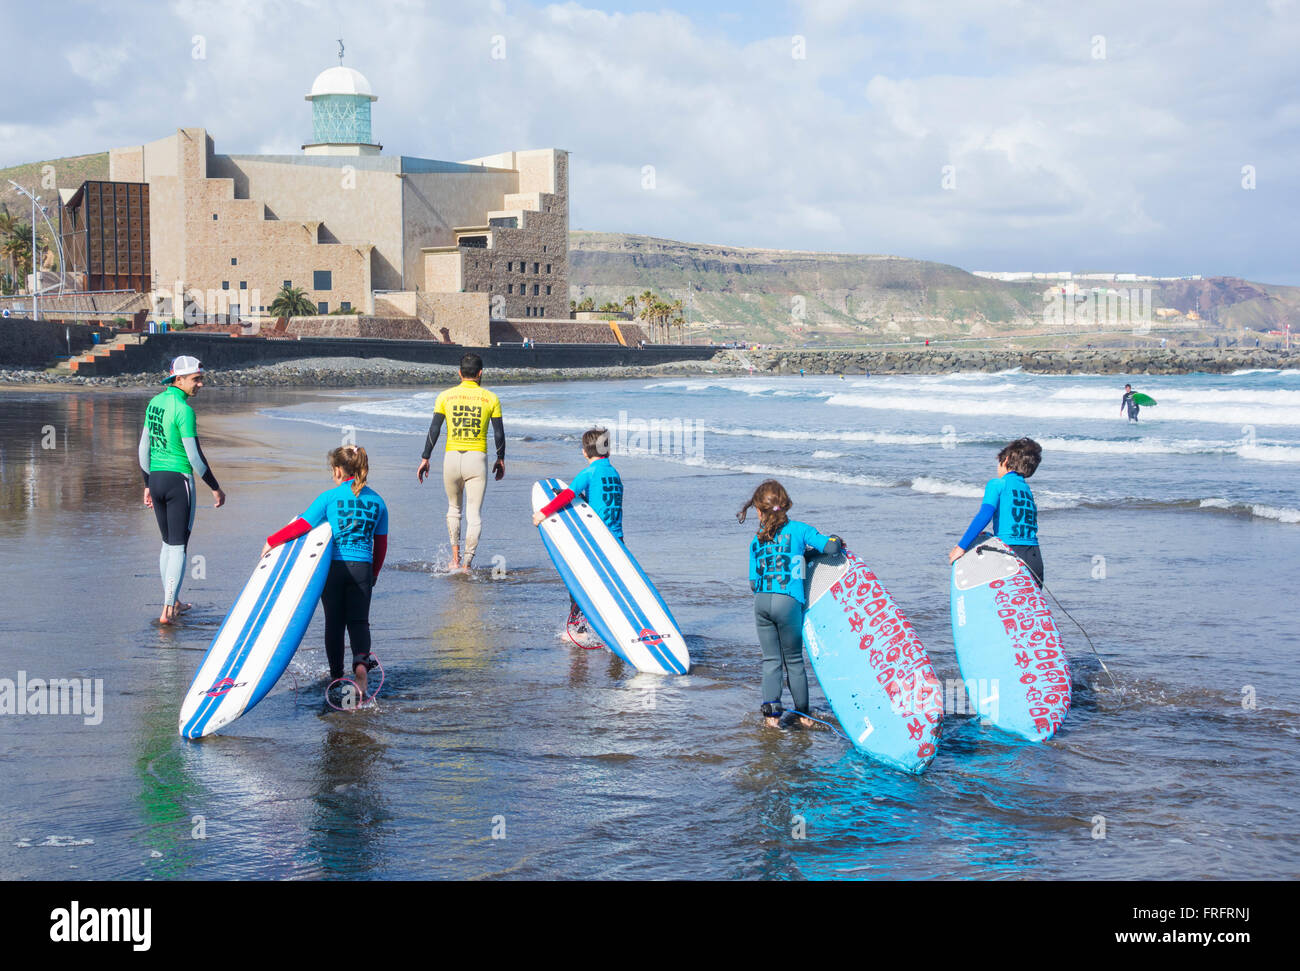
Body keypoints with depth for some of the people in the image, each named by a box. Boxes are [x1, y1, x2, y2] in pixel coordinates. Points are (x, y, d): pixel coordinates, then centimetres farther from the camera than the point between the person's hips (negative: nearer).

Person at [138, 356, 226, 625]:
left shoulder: (154, 403, 8)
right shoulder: (183, 410, -17)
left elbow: (143, 448, 14)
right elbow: (195, 456, -17)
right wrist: (215, 488, -8)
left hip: (156, 480, 8)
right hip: (179, 481, -8)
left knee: (168, 543, 19)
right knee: (179, 546, -2)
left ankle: (173, 602, 27)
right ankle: (168, 610, -6)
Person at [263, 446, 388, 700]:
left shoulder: (329, 497, -4)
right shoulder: (377, 501, 7)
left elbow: (301, 526, -5)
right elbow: (381, 545, 12)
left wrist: (271, 541, 7)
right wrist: (373, 574, 24)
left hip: (333, 566, -2)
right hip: (362, 567, 2)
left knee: (334, 622, 11)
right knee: (359, 620, 6)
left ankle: (336, 675, 17)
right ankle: (361, 662, -20)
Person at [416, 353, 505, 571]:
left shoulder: (446, 396, 2)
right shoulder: (490, 398, 1)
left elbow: (434, 430, 1)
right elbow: (499, 434, 3)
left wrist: (425, 459, 7)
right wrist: (500, 459, 17)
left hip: (452, 457, 1)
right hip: (477, 459, -1)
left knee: (454, 509, 21)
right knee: (474, 514, 2)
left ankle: (455, 558, 16)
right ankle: (466, 565, -2)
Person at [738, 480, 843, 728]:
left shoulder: (757, 541, 14)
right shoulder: (799, 529, 4)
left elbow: (753, 583, 13)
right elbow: (830, 547, -6)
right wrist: (836, 541, 17)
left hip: (761, 602, 3)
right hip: (788, 601, -2)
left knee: (770, 660, 10)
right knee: (794, 660, 10)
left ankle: (771, 712, -1)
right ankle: (803, 714, 17)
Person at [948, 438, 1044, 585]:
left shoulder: (997, 484, 1)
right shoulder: (1028, 490, 21)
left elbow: (984, 515, -14)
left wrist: (961, 547, -13)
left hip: (1010, 553, -6)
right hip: (1035, 557, 6)